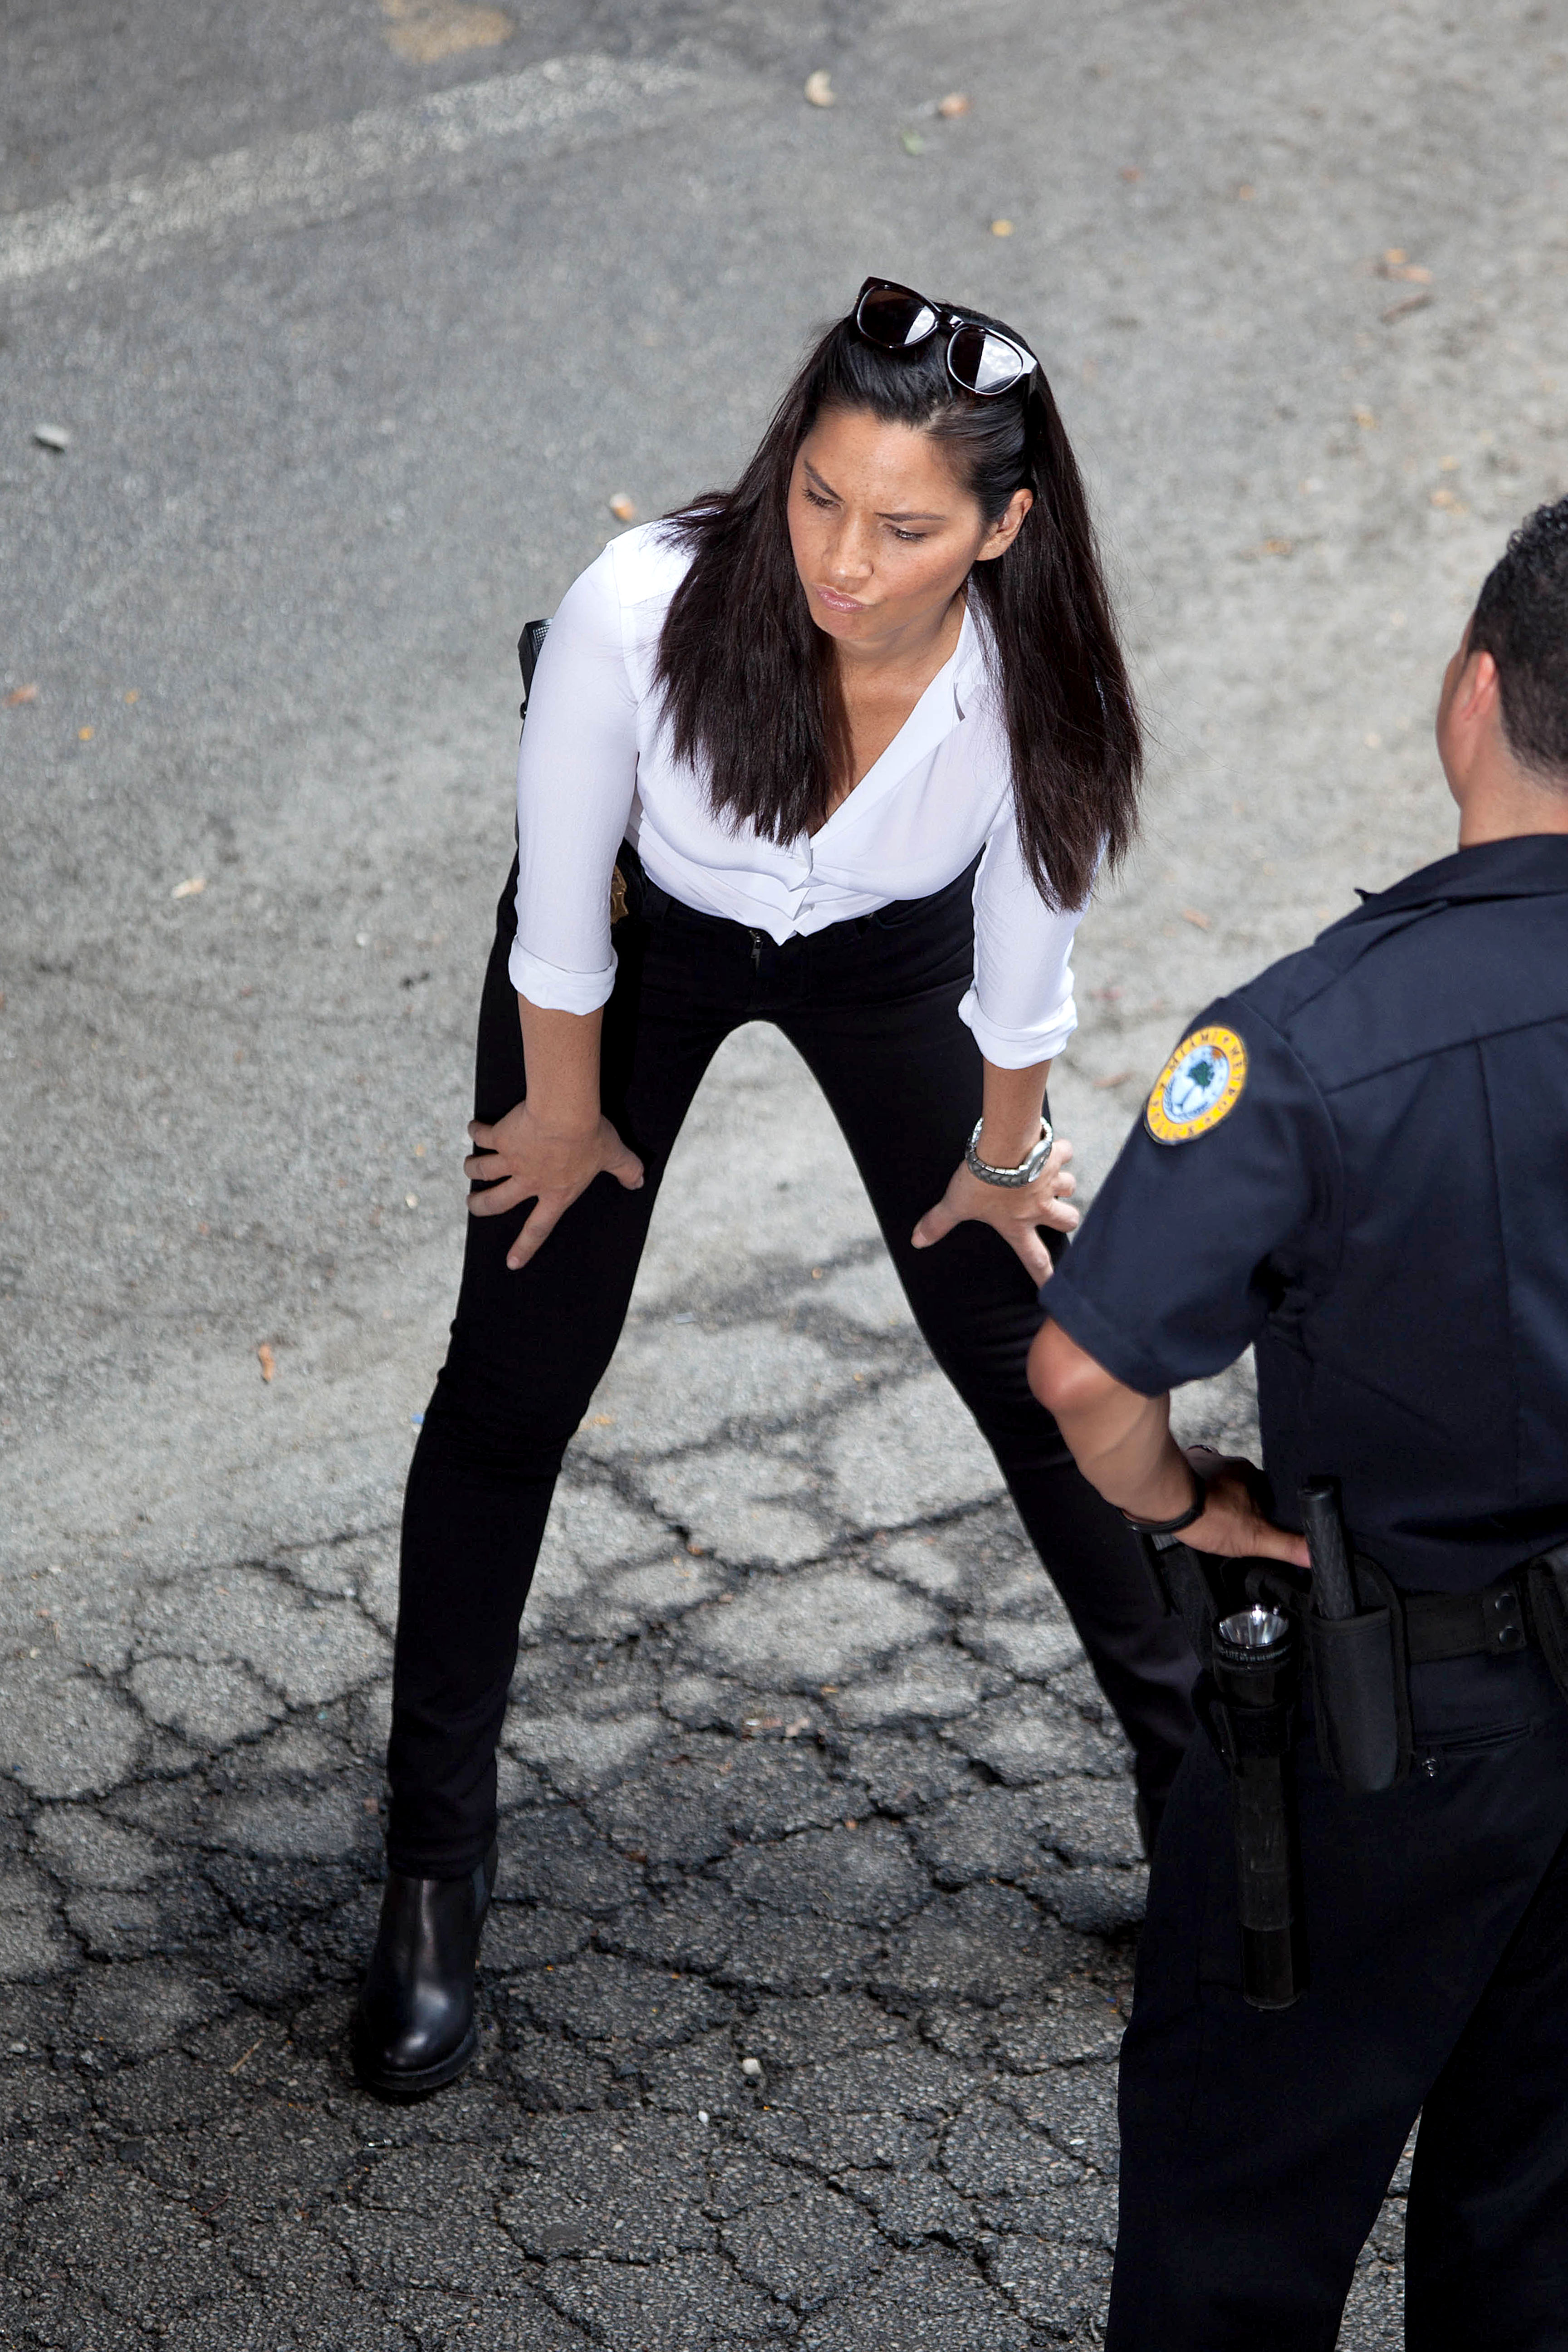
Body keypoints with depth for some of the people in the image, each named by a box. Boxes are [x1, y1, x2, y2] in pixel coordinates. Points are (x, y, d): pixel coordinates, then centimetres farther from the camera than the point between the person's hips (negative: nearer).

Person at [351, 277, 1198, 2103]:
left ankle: (1198, 1763, 30)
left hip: (888, 954, 1)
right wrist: (568, 1113, -6)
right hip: (647, 939, -1)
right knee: (513, 1383, 2)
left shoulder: (1039, 681, -35)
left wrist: (1004, 1153, 3)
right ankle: (434, 1870, 19)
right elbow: (561, 912, -21)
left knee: (1027, 1352, 7)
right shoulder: (643, 611, -40)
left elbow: (1023, 948, -13)